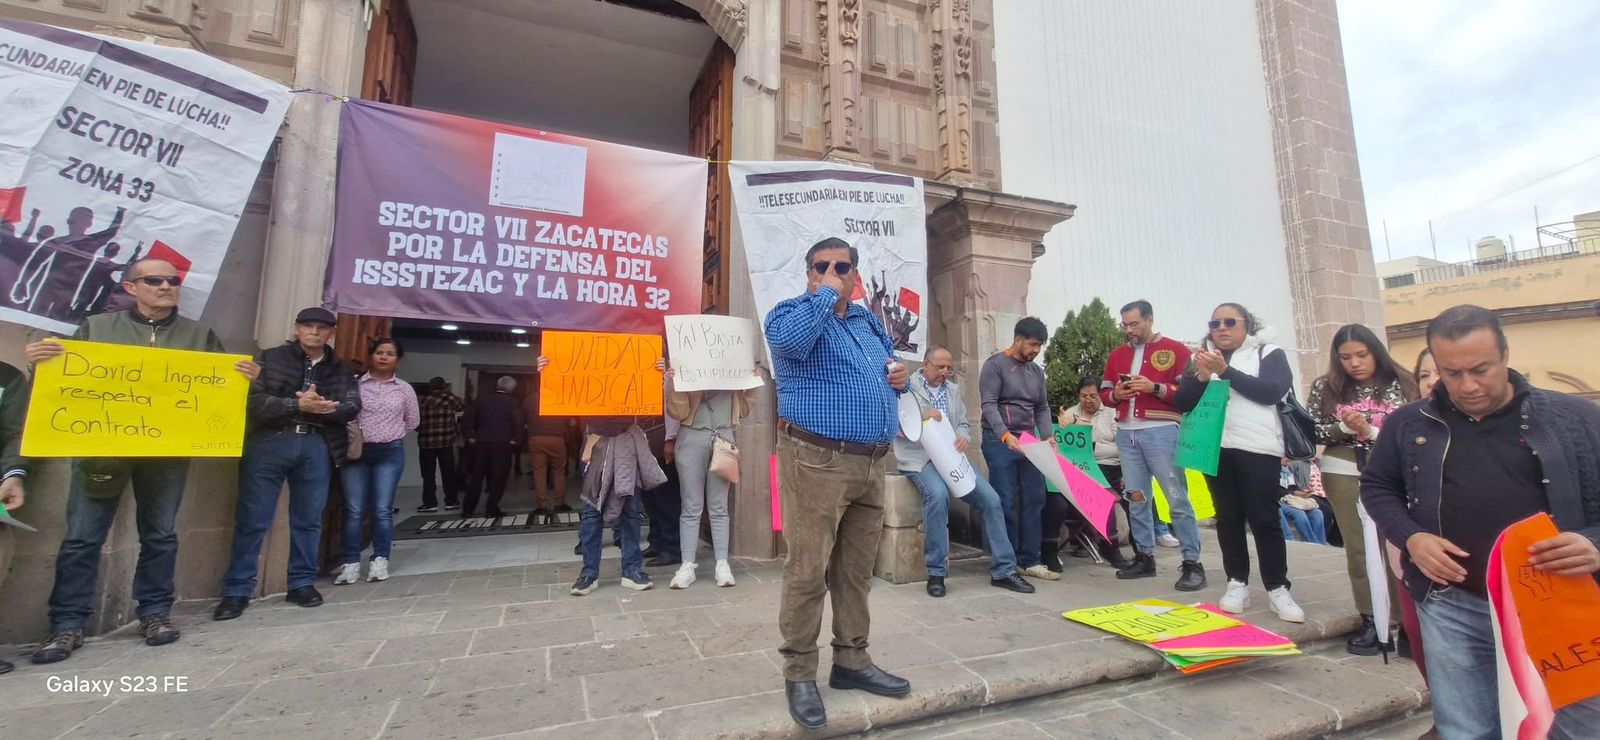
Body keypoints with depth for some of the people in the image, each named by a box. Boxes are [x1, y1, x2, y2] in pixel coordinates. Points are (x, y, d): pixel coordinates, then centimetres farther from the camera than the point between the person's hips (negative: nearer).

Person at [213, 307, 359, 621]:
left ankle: (302, 584, 17)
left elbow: (352, 407, 1)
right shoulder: (270, 358, 8)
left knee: (308, 519, 7)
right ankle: (237, 590, 13)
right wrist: (298, 405, -18)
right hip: (270, 443, -1)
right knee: (253, 519, 2)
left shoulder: (342, 370, 14)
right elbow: (254, 400, -5)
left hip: (317, 447, 2)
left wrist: (323, 408, -17)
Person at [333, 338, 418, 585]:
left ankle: (380, 560, 10)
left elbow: (413, 421, 15)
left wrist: (391, 433, 8)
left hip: (390, 452, 0)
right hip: (355, 450, 0)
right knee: (354, 510, 1)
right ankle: (351, 563, 10)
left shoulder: (405, 389, 6)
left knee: (382, 509, 2)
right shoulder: (355, 384, 3)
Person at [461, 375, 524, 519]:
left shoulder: (481, 398, 4)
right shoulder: (512, 402, -5)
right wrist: (516, 441, -2)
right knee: (498, 478, 5)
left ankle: (468, 509, 15)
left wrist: (470, 437, 5)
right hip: (503, 444, -3)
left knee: (476, 477, 12)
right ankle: (491, 509, 4)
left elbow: (467, 419, 1)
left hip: (481, 443, 3)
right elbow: (518, 424, -12)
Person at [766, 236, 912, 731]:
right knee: (808, 571, -1)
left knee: (857, 570, 15)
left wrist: (900, 379, 6)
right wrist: (823, 293, -14)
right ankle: (799, 673, 16)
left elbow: (888, 370, 30)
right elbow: (789, 341, -26)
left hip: (873, 464, 7)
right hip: (817, 462, -6)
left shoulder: (868, 321, 19)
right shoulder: (791, 311, -2)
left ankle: (852, 662, 30)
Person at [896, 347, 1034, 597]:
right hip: (920, 458, -6)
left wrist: (964, 437, -9)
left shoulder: (953, 390, 19)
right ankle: (936, 572, -19)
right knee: (938, 495, -34)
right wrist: (922, 418, -21)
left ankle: (1003, 570, 4)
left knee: (990, 498, -9)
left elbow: (964, 423, 16)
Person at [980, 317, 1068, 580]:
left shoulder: (1037, 371, 16)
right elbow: (989, 405, -13)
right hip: (1000, 442, -6)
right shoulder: (995, 364, -5)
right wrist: (1005, 435, -25)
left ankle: (1030, 560, 14)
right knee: (1006, 504, -3)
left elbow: (1042, 408, 16)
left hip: (1029, 442, 7)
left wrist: (1048, 436, -1)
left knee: (1036, 500, 4)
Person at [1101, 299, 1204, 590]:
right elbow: (1103, 393, 19)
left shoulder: (1175, 350, 2)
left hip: (1161, 432, -5)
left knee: (1177, 498, -4)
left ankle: (1192, 563, 4)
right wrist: (1115, 394, -2)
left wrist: (1155, 388, -17)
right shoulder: (1117, 354, 16)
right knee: (1137, 499, 9)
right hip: (1126, 434, 5)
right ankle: (1144, 557, 18)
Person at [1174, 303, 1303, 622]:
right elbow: (1183, 403, 5)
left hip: (1257, 448, -3)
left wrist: (1226, 371, -17)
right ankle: (1237, 583, 13)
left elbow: (1272, 392, -11)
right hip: (1215, 447, 3)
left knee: (1264, 518, -3)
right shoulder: (1200, 358, 13)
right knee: (1228, 517, 6)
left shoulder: (1269, 354, 5)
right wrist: (1201, 377, -12)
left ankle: (1278, 589, 9)